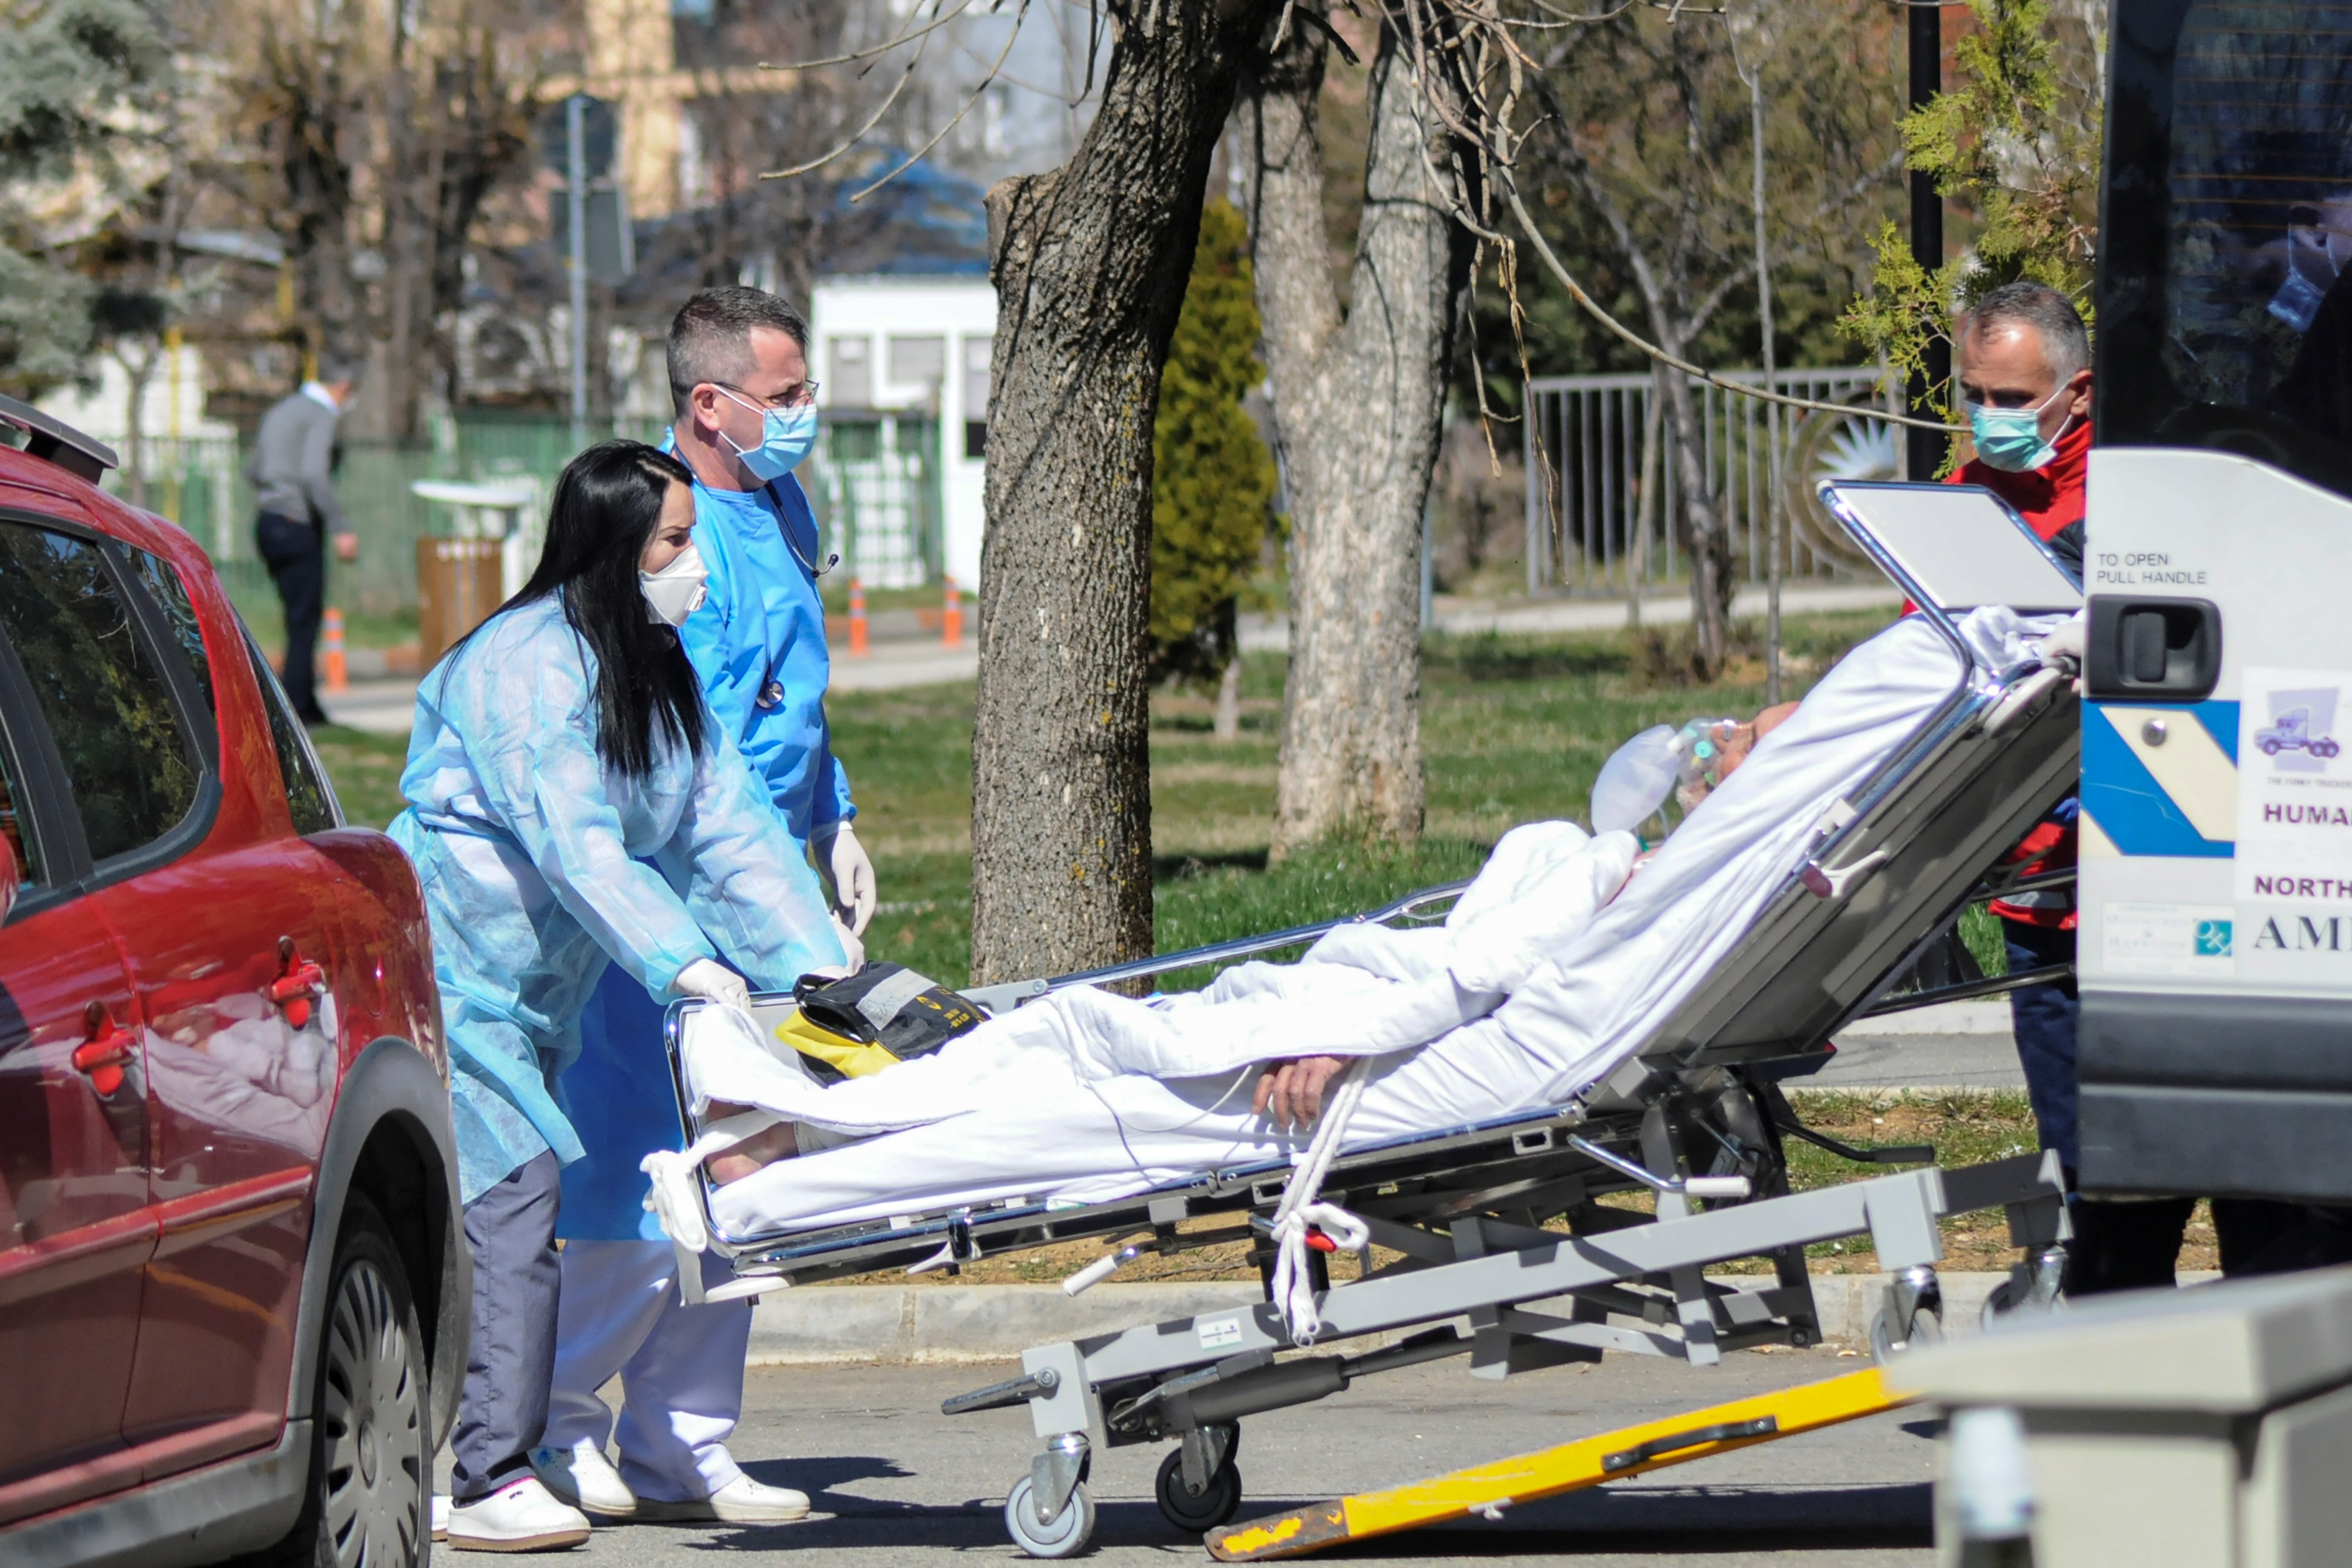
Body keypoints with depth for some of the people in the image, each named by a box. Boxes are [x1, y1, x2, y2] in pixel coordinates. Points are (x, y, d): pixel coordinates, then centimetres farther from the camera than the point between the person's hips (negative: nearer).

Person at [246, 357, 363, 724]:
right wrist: (341, 528, -23)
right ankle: (295, 708, -6)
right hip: (298, 525, -9)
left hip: (268, 524, 9)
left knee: (301, 616, 14)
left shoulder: (280, 410, 17)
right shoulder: (321, 415, -10)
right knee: (305, 621, -4)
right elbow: (313, 474, -23)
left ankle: (307, 704, 15)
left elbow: (253, 469, 25)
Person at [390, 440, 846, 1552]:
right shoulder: (528, 662, -19)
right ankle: (487, 1482, -18)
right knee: (509, 1201, -17)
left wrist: (819, 962, -6)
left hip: (531, 992, 9)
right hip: (441, 974, -9)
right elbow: (573, 842, -29)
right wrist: (684, 965, -36)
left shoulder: (660, 676, 10)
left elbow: (728, 826, 6)